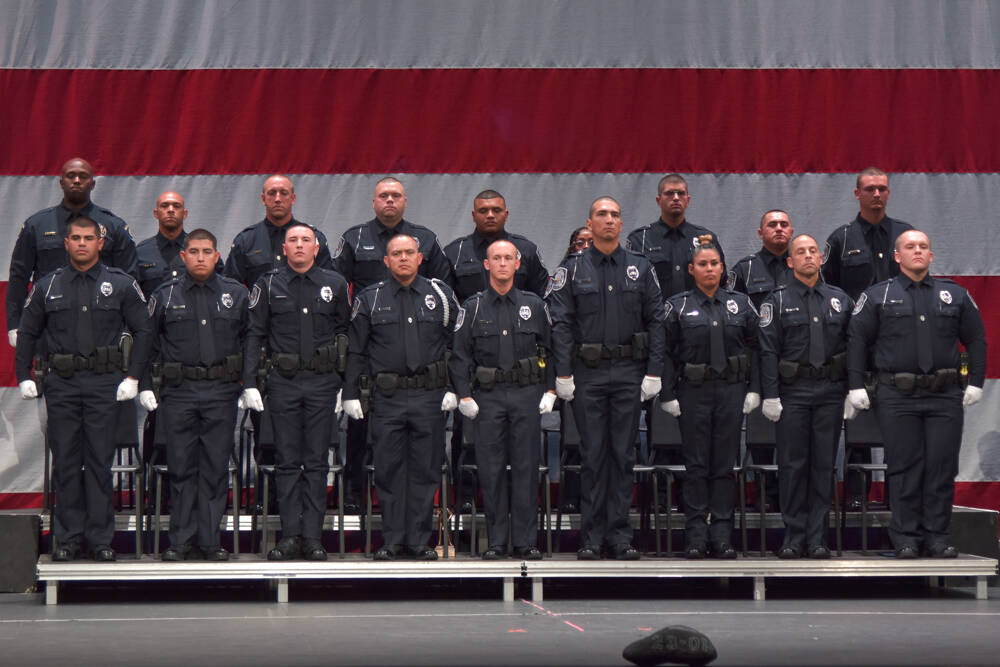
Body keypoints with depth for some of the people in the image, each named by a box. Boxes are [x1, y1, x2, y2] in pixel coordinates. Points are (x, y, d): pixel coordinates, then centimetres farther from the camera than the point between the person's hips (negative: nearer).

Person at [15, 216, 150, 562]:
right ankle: (67, 537, 11)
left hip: (104, 384, -1)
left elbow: (142, 331, 6)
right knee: (65, 462, 3)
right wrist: (24, 376, 6)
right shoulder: (48, 286, 8)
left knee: (100, 462, -1)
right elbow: (27, 333, 14)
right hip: (61, 383, 2)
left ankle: (101, 539, 5)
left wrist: (133, 377, -1)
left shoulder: (120, 284, 4)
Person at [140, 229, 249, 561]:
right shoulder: (165, 295, 5)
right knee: (181, 467, 2)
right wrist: (146, 384, 3)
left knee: (215, 468, 1)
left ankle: (210, 540, 8)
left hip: (221, 393, 0)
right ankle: (181, 541, 9)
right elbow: (148, 343, 10)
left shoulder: (236, 294, 7)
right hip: (178, 392, 0)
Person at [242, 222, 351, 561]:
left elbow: (346, 334, 11)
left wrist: (346, 384, 7)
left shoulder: (335, 284, 6)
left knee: (317, 462, 1)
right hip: (283, 381, 0)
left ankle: (313, 536, 5)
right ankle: (290, 535, 5)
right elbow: (254, 335, 4)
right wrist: (249, 384, -3)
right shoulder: (269, 285, 4)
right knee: (287, 462, 1)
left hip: (323, 381, 0)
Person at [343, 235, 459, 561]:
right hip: (387, 398, 0)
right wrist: (351, 394, 2)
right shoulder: (369, 299, 7)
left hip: (430, 397, 0)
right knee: (389, 470, 1)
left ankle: (420, 540, 11)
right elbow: (356, 351, 8)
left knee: (426, 470, 3)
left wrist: (454, 388, 0)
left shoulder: (441, 295, 8)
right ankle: (391, 540, 9)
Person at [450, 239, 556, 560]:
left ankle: (525, 541, 5)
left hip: (527, 393, 0)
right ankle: (496, 541, 6)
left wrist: (550, 390, 3)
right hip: (488, 396, 0)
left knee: (526, 467, 0)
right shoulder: (473, 307, 6)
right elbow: (460, 354, 5)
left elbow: (550, 349, 11)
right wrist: (464, 395, -2)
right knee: (491, 469, -1)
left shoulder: (533, 304, 9)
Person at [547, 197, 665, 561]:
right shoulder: (573, 269, 2)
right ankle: (591, 537, 6)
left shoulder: (641, 268, 6)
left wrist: (653, 372, -2)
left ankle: (620, 535, 8)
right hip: (588, 373, -1)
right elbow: (560, 323, -1)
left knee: (623, 454, 3)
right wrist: (563, 374, -8)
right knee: (593, 455, 1)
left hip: (629, 372, 1)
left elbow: (656, 321, 6)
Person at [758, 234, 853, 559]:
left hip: (830, 392, 2)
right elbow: (768, 350, -3)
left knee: (824, 465, 3)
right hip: (793, 392, -2)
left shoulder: (840, 299, 10)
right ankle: (793, 537, 6)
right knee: (792, 465, -1)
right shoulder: (778, 301, 2)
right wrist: (770, 396, -10)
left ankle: (817, 538, 8)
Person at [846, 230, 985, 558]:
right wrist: (856, 387, -3)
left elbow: (976, 339, 15)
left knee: (942, 466, 0)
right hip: (897, 398, -2)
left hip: (944, 396, 2)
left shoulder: (955, 294, 12)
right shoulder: (877, 296, 6)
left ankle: (937, 535, 8)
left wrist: (976, 382, 7)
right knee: (904, 468, 0)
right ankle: (906, 537, 6)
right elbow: (856, 340, 4)